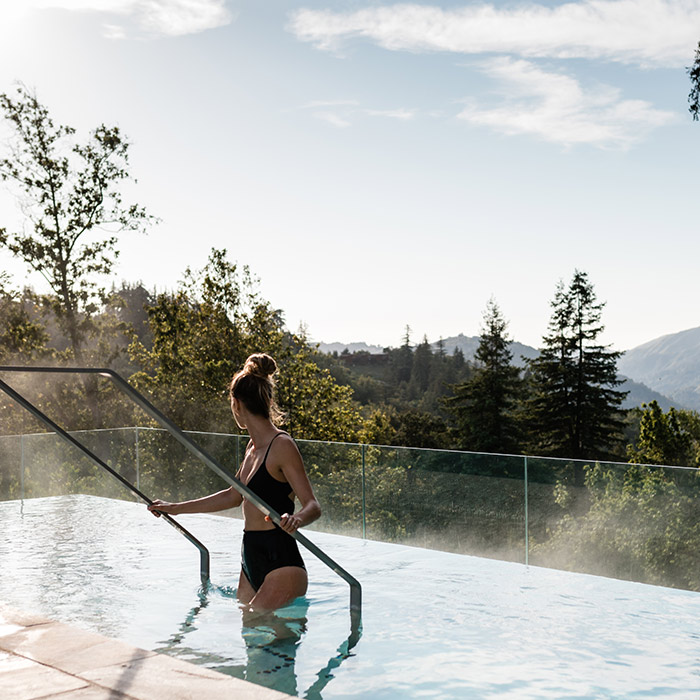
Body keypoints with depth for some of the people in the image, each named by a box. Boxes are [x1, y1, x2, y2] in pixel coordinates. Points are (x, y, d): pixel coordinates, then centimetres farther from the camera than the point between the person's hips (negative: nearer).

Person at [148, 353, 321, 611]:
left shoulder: (282, 445, -14)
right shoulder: (253, 447, 13)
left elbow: (313, 506, -16)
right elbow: (234, 496, 25)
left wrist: (295, 519, -40)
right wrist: (176, 508, 31)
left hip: (281, 564, -9)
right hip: (251, 561, 9)